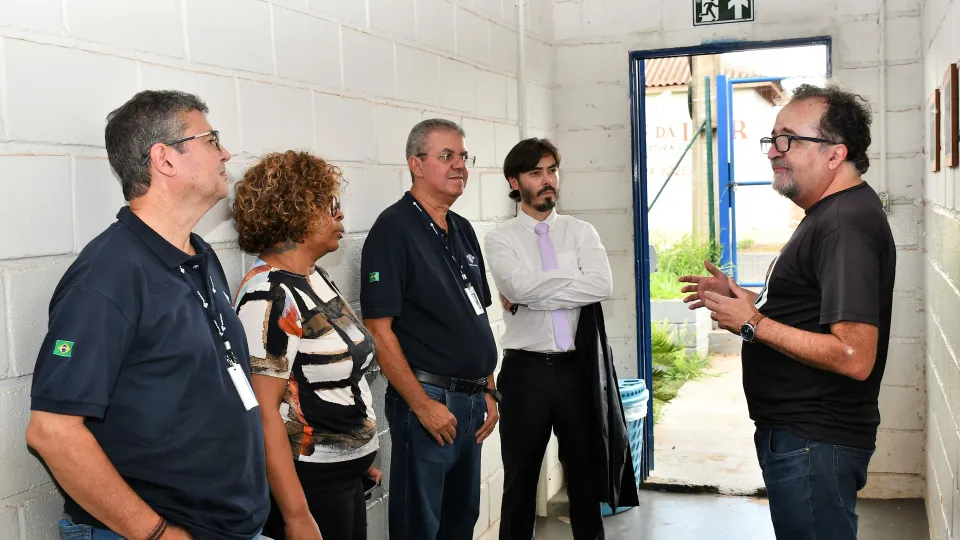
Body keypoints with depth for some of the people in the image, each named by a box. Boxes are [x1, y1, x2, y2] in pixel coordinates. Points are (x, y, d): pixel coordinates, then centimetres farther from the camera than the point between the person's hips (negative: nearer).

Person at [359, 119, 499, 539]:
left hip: (472, 400, 8)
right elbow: (379, 330, -17)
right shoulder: (393, 229, -12)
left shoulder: (463, 230, 12)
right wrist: (423, 405, -18)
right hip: (428, 400, -8)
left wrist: (489, 391, 12)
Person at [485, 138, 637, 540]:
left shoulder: (581, 232, 6)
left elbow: (603, 286, -12)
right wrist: (574, 279, -10)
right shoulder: (500, 238, 0)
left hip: (576, 367, 2)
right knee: (521, 479, 12)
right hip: (525, 370, -2)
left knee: (585, 472, 16)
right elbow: (519, 286, -20)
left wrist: (534, 294, -14)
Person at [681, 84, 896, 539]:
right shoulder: (829, 214, 12)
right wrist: (739, 296, 9)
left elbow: (854, 357, -29)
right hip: (799, 433, 11)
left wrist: (752, 324, -22)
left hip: (812, 444, -11)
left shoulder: (845, 225, -22)